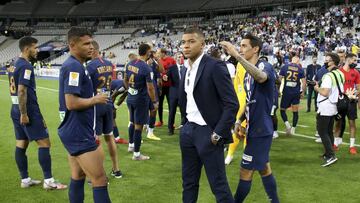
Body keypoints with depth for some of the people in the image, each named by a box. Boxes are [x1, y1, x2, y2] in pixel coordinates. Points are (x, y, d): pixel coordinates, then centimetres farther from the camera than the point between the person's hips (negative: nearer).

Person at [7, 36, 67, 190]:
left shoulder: (13, 65, 14)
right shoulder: (26, 66, -16)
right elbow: (22, 91, -22)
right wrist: (24, 114, -21)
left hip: (16, 110, 10)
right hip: (29, 111, -10)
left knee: (21, 144, 11)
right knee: (44, 143, -5)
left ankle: (25, 180, 18)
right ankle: (48, 181, -3)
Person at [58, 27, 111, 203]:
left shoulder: (73, 65, 14)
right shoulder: (74, 67, -18)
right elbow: (71, 103, -26)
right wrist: (96, 99, -12)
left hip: (75, 132, 11)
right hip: (78, 133, -11)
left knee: (78, 177, 16)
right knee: (100, 180, -9)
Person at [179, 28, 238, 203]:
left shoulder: (215, 66, -15)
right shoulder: (186, 68, 9)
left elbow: (232, 104, -18)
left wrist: (218, 134, -17)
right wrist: (186, 124, 14)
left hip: (207, 132, -7)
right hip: (188, 130, 8)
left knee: (218, 185, 1)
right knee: (189, 181, 17)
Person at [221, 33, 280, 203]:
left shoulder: (265, 66, -15)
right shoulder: (248, 72, 12)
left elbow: (261, 77, -41)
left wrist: (236, 55, -46)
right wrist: (239, 121, 6)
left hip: (260, 129, -9)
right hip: (256, 128, 9)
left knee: (245, 171, -1)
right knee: (263, 168, 19)